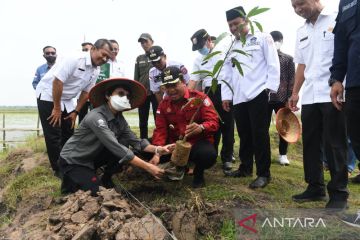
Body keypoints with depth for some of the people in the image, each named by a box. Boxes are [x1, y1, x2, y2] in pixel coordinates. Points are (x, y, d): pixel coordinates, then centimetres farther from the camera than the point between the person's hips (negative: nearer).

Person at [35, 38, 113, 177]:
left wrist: (76, 111, 5)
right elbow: (58, 81, -26)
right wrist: (56, 108, -20)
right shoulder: (75, 59, -25)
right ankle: (59, 169, 6)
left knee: (68, 133, 11)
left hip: (66, 100, 8)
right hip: (48, 96, -7)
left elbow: (86, 92, 7)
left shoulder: (95, 71, -1)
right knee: (54, 135, -5)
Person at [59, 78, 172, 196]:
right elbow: (115, 148, -36)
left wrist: (157, 149, -26)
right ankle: (70, 182, 6)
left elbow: (135, 141, -6)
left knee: (124, 144, -13)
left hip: (91, 158, 7)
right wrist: (147, 166, -37)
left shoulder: (119, 118, -4)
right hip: (72, 162, -7)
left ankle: (106, 178, 6)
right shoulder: (96, 117, -29)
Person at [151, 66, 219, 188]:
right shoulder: (164, 104, 3)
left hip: (198, 142, -4)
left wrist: (201, 128, -43)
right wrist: (157, 153, -19)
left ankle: (198, 173, 2)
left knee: (208, 154, -39)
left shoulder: (200, 97, -10)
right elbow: (160, 130, -2)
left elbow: (213, 122, -18)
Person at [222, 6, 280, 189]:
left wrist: (270, 87, -11)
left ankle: (264, 173, 2)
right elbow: (227, 73, 18)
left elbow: (273, 64, -1)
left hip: (258, 94, -5)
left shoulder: (262, 38, 6)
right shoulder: (231, 47, 20)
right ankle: (245, 167, 24)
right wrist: (226, 95, 10)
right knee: (244, 134, 11)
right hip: (238, 97, 5)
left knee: (259, 134, -5)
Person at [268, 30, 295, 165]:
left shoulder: (288, 59, 9)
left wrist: (290, 98, -7)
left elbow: (292, 79, 2)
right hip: (265, 97, 1)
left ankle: (283, 154, 14)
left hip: (282, 98, 0)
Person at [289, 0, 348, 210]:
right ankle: (315, 187, 21)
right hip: (310, 96, 6)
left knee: (335, 145, -1)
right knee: (310, 143, 9)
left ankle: (339, 193, 10)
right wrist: (295, 93, 16)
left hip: (333, 94, -6)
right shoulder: (302, 32, 18)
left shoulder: (337, 20, 0)